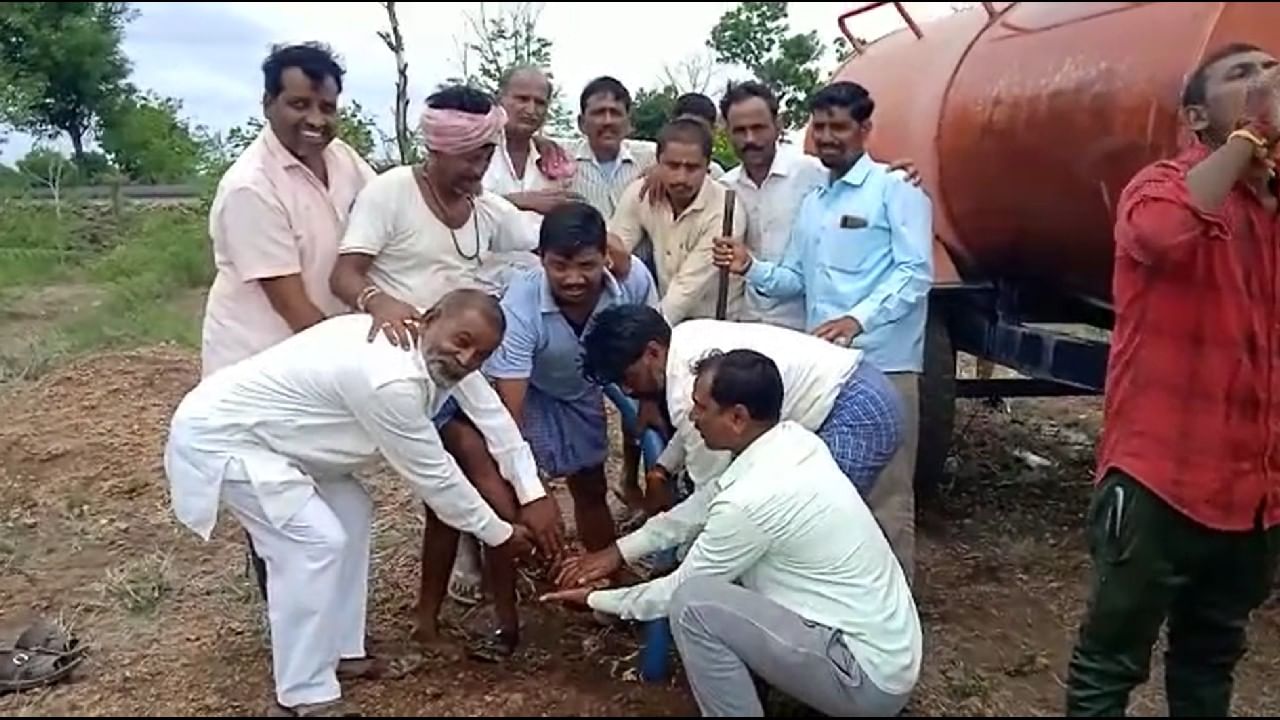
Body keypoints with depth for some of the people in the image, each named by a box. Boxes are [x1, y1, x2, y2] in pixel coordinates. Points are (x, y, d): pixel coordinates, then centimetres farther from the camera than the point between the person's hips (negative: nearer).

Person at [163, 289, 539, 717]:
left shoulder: (432, 350, -3)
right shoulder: (389, 380, -32)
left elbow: (495, 419, 3)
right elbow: (431, 475, -21)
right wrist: (499, 534, -8)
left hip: (251, 425, 10)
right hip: (219, 436, -10)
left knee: (351, 514, 12)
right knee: (316, 542, -15)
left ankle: (339, 650, 23)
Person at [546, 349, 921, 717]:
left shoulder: (752, 499, -26)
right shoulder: (793, 440, -1)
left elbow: (679, 591, -10)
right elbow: (705, 510, 13)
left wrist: (596, 599, 6)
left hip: (868, 679, -9)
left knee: (694, 603, -18)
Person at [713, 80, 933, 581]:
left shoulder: (896, 191, -3)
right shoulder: (812, 204, 20)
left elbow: (915, 272, -12)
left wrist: (857, 318, -25)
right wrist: (752, 269, 0)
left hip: (882, 364, -7)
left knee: (884, 491, -2)